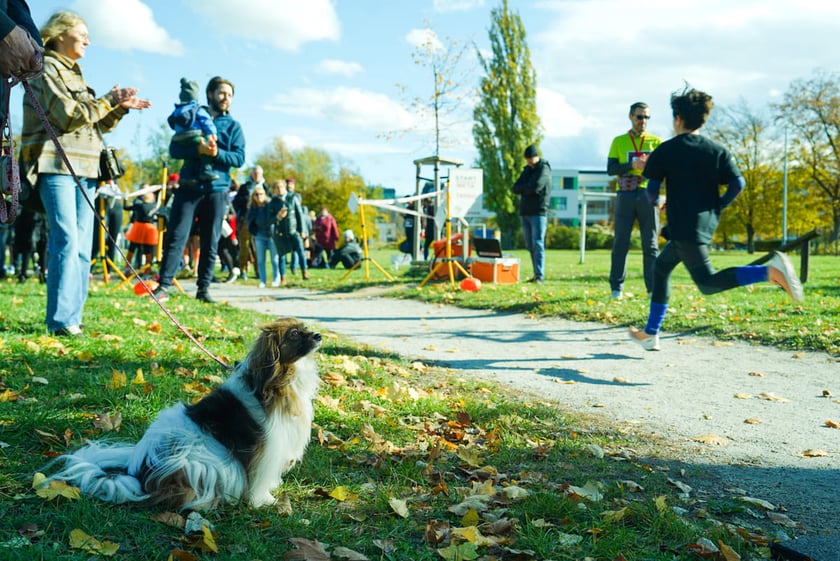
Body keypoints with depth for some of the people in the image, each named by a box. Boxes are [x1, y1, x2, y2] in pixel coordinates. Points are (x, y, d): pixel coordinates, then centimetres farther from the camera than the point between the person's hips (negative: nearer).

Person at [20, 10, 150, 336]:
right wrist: (109, 100, -8)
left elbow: (97, 123, 23)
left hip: (85, 168, 8)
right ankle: (60, 320, -15)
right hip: (56, 165, -8)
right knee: (66, 241, -16)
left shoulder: (75, 74, 24)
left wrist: (120, 108, 7)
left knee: (82, 247, 3)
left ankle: (73, 317, 6)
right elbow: (68, 116, -13)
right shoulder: (46, 69, -1)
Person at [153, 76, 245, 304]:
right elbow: (174, 149, 0)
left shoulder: (233, 126, 11)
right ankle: (164, 285, -6)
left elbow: (239, 158, -1)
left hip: (217, 190, 1)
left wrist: (216, 153, -19)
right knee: (176, 236, -8)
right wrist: (198, 149, -19)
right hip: (189, 186, -1)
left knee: (210, 243, 2)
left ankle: (203, 288, 9)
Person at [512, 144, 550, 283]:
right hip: (525, 212, 8)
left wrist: (523, 188, 0)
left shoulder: (544, 169, -3)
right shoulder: (527, 169, 20)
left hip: (538, 212, -8)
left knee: (538, 244, -13)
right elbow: (515, 188, 11)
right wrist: (528, 188, -6)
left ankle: (540, 276, -16)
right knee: (530, 246, 7)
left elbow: (535, 186, -18)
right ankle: (537, 275, 11)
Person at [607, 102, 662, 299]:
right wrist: (632, 165, -15)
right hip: (625, 195, 0)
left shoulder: (656, 141, 11)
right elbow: (610, 168, 1)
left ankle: (653, 288, 3)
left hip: (647, 195, 0)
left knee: (651, 244, 0)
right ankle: (616, 288, 4)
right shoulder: (619, 141, 10)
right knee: (620, 243, -1)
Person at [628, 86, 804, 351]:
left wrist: (657, 202, 18)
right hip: (706, 224, 7)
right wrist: (717, 207, 13)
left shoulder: (665, 150, -3)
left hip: (683, 227, -7)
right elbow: (737, 183, -2)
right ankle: (650, 334, 22)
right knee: (661, 267, 20)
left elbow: (652, 190, -5)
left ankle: (770, 270, -34)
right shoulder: (718, 150, 8)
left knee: (708, 283, -11)